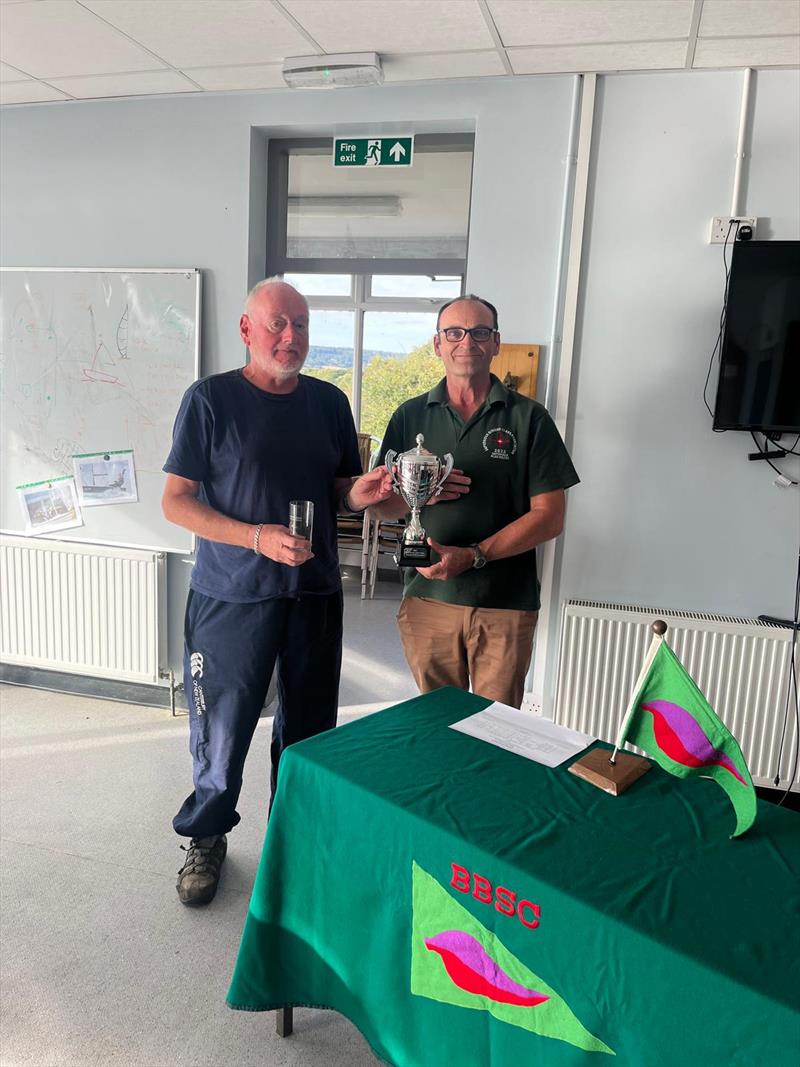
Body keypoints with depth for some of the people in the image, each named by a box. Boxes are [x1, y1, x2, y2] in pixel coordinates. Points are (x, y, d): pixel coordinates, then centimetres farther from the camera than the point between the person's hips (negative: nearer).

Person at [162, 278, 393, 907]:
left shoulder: (329, 402, 7)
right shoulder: (211, 399, -6)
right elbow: (176, 501, -8)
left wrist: (360, 493, -10)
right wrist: (258, 538, -20)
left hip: (315, 594, 4)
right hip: (232, 596, -3)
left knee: (309, 728, 13)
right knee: (222, 727, 6)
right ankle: (206, 837, 32)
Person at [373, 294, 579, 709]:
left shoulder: (529, 418, 1)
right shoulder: (411, 416, 7)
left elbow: (549, 517, -4)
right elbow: (381, 505, 10)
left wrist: (472, 556, -15)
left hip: (506, 606, -1)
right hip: (427, 599, 2)